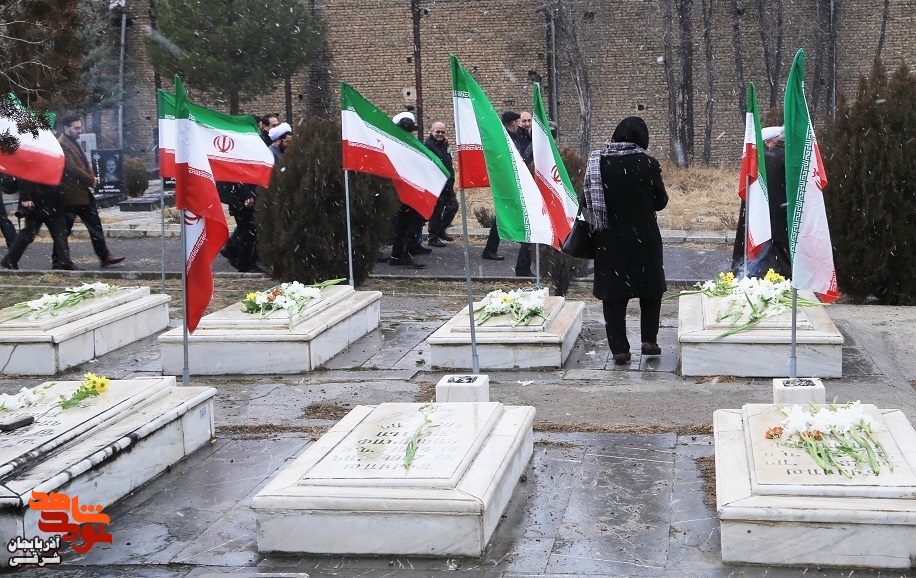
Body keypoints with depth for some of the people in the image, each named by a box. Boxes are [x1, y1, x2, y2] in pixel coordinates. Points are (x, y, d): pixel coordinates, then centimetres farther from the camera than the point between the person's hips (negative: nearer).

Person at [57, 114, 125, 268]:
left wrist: (92, 178, -1)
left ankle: (105, 257, 11)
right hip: (71, 195, -10)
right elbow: (71, 168, -21)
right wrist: (91, 180, -13)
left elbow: (84, 162, 17)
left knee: (95, 225, 8)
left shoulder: (74, 142, 16)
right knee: (64, 229, 0)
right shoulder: (61, 144, -16)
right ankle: (57, 261, 10)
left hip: (83, 193, 10)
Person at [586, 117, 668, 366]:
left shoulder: (597, 162, -5)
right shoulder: (647, 164, -11)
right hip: (644, 239, -1)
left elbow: (588, 202, 1)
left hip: (609, 240, 1)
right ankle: (649, 340, 15)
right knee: (651, 289, 17)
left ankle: (619, 349, 7)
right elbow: (661, 201, -2)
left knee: (613, 294, 7)